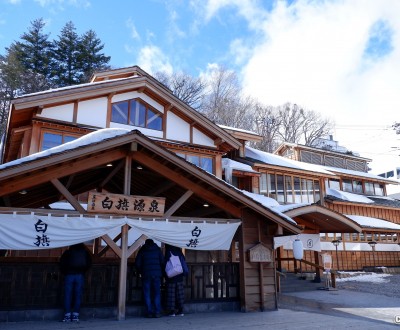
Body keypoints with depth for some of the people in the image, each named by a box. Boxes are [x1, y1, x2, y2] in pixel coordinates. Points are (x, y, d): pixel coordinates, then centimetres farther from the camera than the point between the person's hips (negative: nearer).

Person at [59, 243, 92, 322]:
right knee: (78, 295, 5)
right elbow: (89, 263, 9)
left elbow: (62, 262, 1)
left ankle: (67, 315, 4)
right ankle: (75, 315, 4)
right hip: (80, 275, 1)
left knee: (68, 295, 5)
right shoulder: (85, 252, 9)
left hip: (69, 275, -1)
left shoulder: (68, 252, 6)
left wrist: (64, 272, 12)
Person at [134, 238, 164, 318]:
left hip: (146, 275, -1)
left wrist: (140, 272, 16)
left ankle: (150, 312, 4)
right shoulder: (157, 249, 8)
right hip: (157, 274, 1)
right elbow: (162, 262, 3)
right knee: (157, 293, 7)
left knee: (147, 294, 6)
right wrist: (161, 272, 15)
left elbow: (137, 263, 2)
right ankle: (157, 312, 2)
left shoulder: (142, 250, 6)